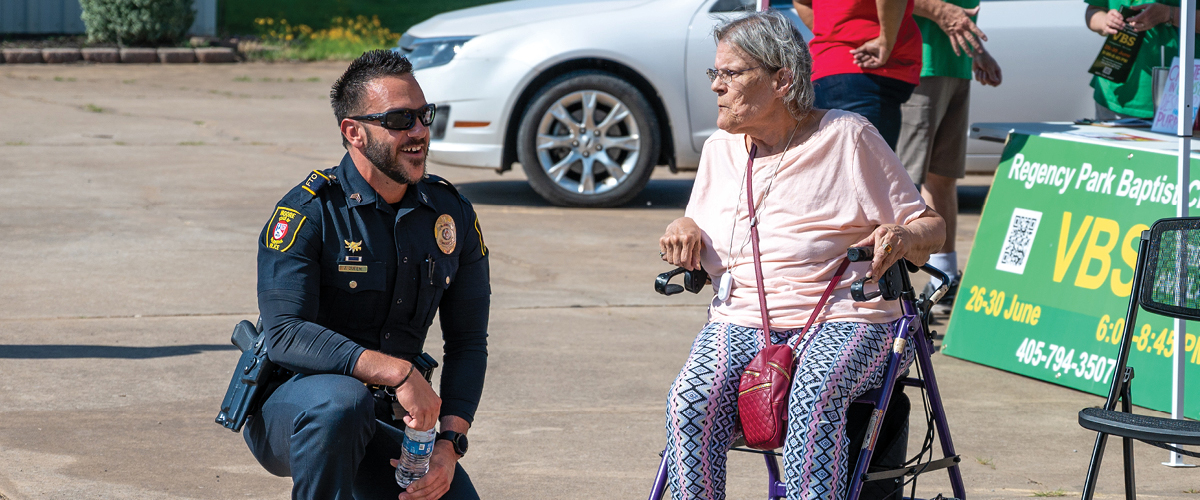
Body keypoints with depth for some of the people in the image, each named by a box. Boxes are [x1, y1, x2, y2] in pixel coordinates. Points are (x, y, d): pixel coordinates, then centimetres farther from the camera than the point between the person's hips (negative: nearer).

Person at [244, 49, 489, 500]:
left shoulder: (453, 217, 2)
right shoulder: (307, 213, -15)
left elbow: (468, 343, 7)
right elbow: (285, 335, -26)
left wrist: (450, 442, -9)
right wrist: (400, 372, -34)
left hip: (384, 426, 5)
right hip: (289, 408, -5)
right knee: (340, 400, -39)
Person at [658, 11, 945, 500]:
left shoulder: (848, 138, 1)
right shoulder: (719, 149, 15)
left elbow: (932, 229, 4)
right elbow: (700, 244, 28)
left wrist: (904, 237, -20)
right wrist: (684, 230, 3)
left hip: (844, 320, -4)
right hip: (740, 323, 4)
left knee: (814, 398, -37)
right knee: (691, 400, -28)